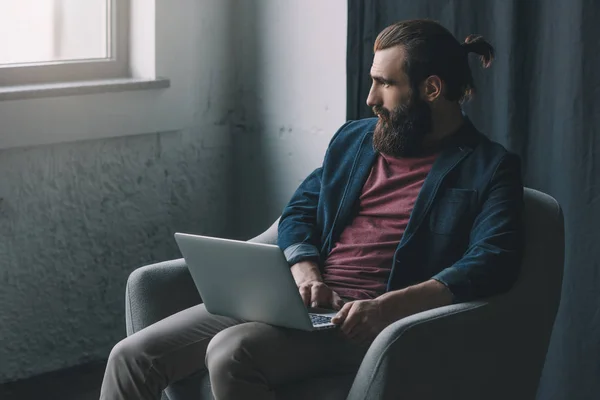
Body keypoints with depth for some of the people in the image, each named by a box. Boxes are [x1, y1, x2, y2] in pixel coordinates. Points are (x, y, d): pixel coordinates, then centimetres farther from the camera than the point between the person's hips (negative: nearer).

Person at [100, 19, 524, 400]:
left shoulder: (489, 168, 0)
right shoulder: (354, 140, 20)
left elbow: (493, 263, -14)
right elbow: (299, 212, 21)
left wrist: (388, 307, -27)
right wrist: (305, 273, -4)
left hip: (365, 323, -7)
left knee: (231, 353, -33)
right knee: (134, 355, -7)